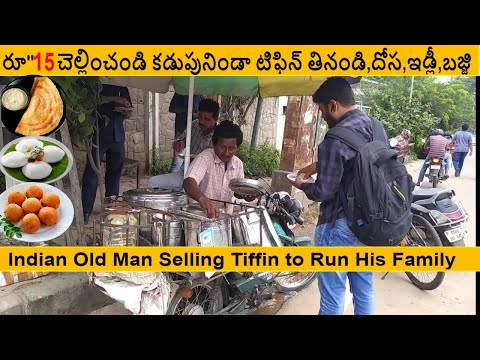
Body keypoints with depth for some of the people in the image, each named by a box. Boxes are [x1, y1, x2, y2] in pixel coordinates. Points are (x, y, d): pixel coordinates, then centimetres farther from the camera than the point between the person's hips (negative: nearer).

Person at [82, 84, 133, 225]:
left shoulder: (122, 86, 17)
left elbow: (128, 113, 19)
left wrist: (126, 111, -5)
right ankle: (86, 212, -5)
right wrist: (112, 99, -15)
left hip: (117, 135, 5)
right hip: (98, 133, -5)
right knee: (92, 172, -6)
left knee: (115, 171, 6)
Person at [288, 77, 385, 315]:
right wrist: (318, 166, 16)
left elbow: (323, 192, -18)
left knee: (333, 294, 7)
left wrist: (302, 185, 1)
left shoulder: (335, 140, -22)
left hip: (340, 226, -8)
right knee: (364, 289, 20)